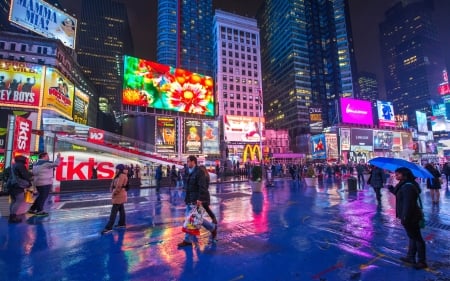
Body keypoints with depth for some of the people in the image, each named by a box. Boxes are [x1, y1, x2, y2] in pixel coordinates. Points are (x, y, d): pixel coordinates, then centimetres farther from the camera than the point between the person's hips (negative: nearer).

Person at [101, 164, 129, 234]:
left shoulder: (122, 175, -18)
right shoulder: (120, 175, 16)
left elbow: (119, 186, -23)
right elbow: (114, 184, 15)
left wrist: (114, 193, -12)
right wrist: (113, 191, 1)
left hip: (119, 195, -11)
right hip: (120, 195, 11)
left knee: (114, 212, -9)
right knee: (121, 210, 16)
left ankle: (109, 227, -7)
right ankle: (122, 223, 25)